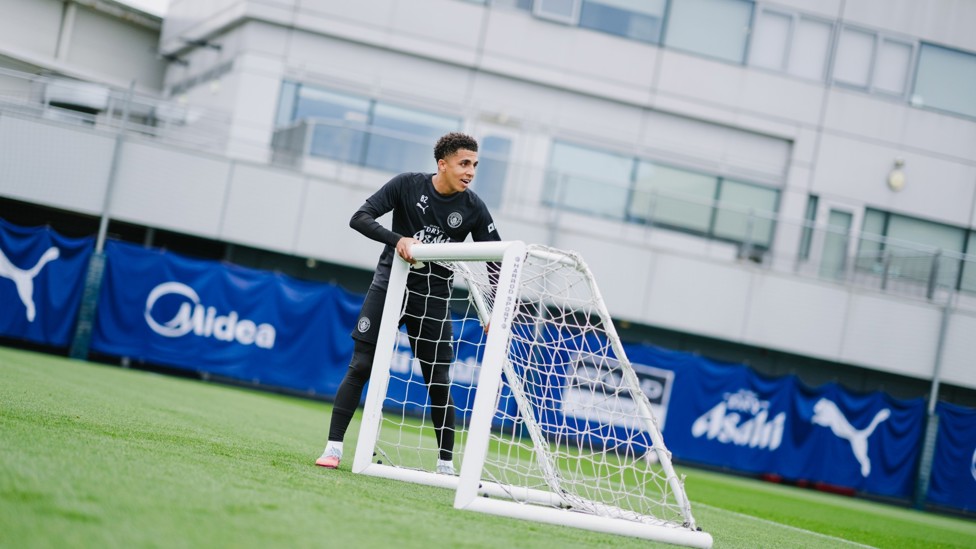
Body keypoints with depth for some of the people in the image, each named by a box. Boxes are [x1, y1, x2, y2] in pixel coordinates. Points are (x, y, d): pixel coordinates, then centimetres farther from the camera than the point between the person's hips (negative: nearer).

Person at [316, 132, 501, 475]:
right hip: (390, 284, -1)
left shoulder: (473, 208, -4)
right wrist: (397, 239, -30)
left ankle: (446, 464, 11)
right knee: (360, 366, -6)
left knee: (439, 382, 0)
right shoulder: (408, 185, -8)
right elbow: (360, 218, -13)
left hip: (433, 297, 1)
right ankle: (334, 448, 0)